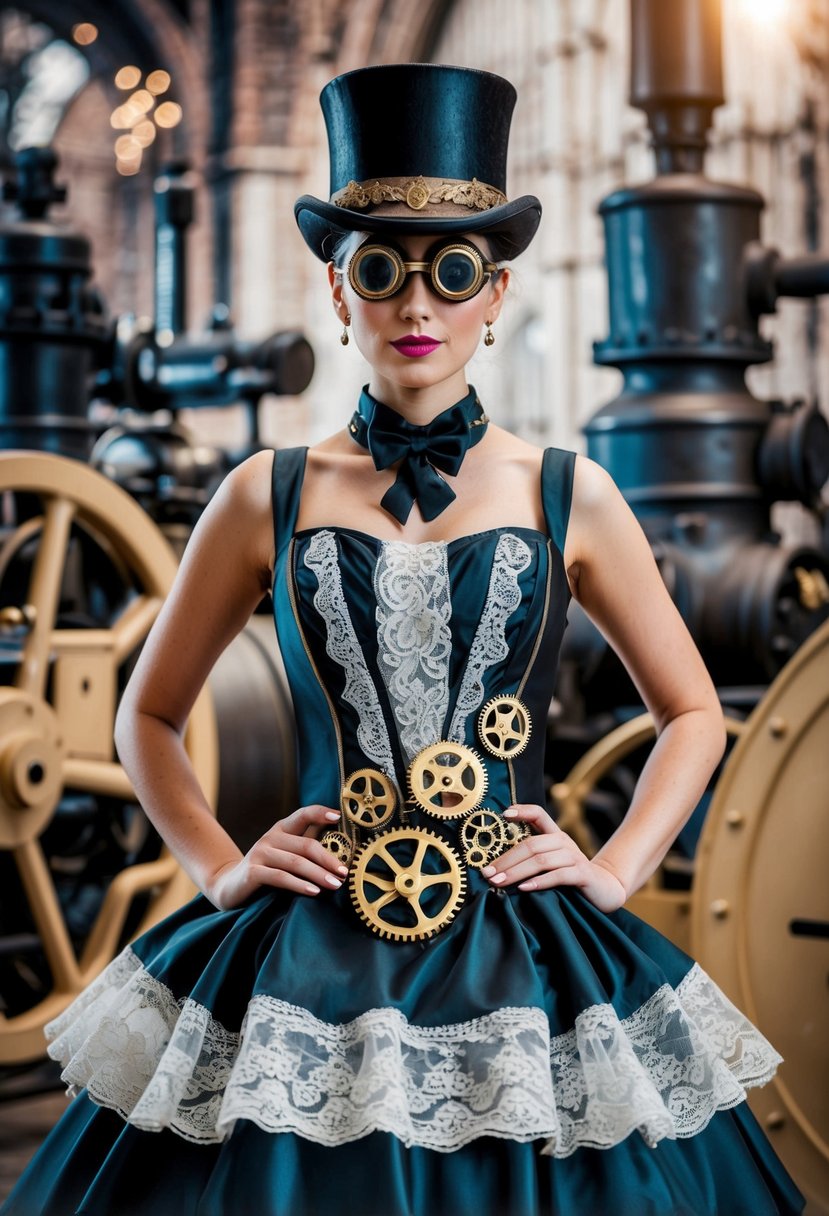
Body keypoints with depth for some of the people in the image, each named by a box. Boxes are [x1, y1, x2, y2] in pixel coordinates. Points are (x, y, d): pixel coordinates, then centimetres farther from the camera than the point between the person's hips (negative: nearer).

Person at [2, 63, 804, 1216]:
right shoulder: (267, 496, 4)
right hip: (307, 962, 0)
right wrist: (220, 867, 2)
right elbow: (148, 714, 14)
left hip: (525, 962, 0)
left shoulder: (570, 495, 4)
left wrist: (616, 869, 1)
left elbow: (694, 713, 13)